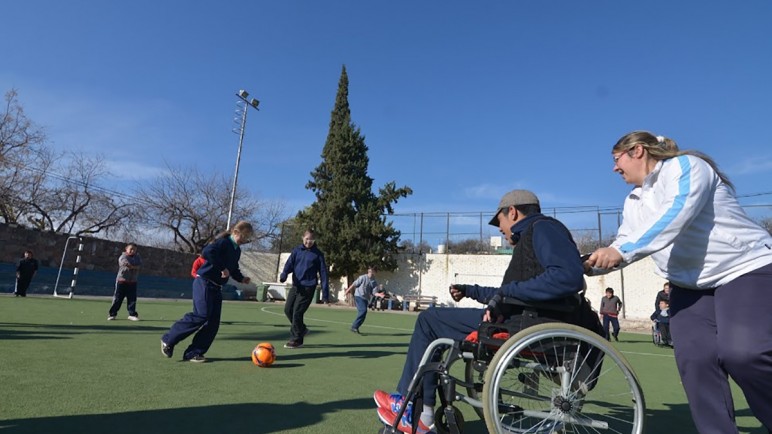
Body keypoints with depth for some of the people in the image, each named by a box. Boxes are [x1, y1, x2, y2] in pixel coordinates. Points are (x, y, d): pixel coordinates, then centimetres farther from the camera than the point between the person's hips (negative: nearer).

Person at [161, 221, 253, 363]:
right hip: (204, 282, -9)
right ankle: (168, 340, -1)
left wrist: (241, 278, 6)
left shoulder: (237, 250, 12)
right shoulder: (223, 241, -13)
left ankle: (194, 353, 8)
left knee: (213, 322, 2)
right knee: (201, 315, -18)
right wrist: (222, 268, -29)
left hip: (217, 287, 9)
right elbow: (207, 252, -32)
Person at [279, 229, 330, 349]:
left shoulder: (318, 254, -2)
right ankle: (301, 329, 30)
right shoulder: (296, 251, 6)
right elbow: (289, 264, -3)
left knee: (297, 312, -7)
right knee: (288, 309, 6)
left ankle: (296, 339, 10)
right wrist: (283, 275, -26)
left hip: (308, 287, -4)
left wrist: (325, 293, -7)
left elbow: (323, 273, -2)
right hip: (296, 285, 5)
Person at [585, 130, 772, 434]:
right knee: (694, 360, -10)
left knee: (743, 353, -23)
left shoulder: (685, 165, -10)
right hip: (690, 285, 6)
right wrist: (588, 266, -6)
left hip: (746, 269, -6)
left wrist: (621, 250, -38)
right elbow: (623, 252, 11)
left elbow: (677, 214, -29)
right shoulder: (633, 203, 13)